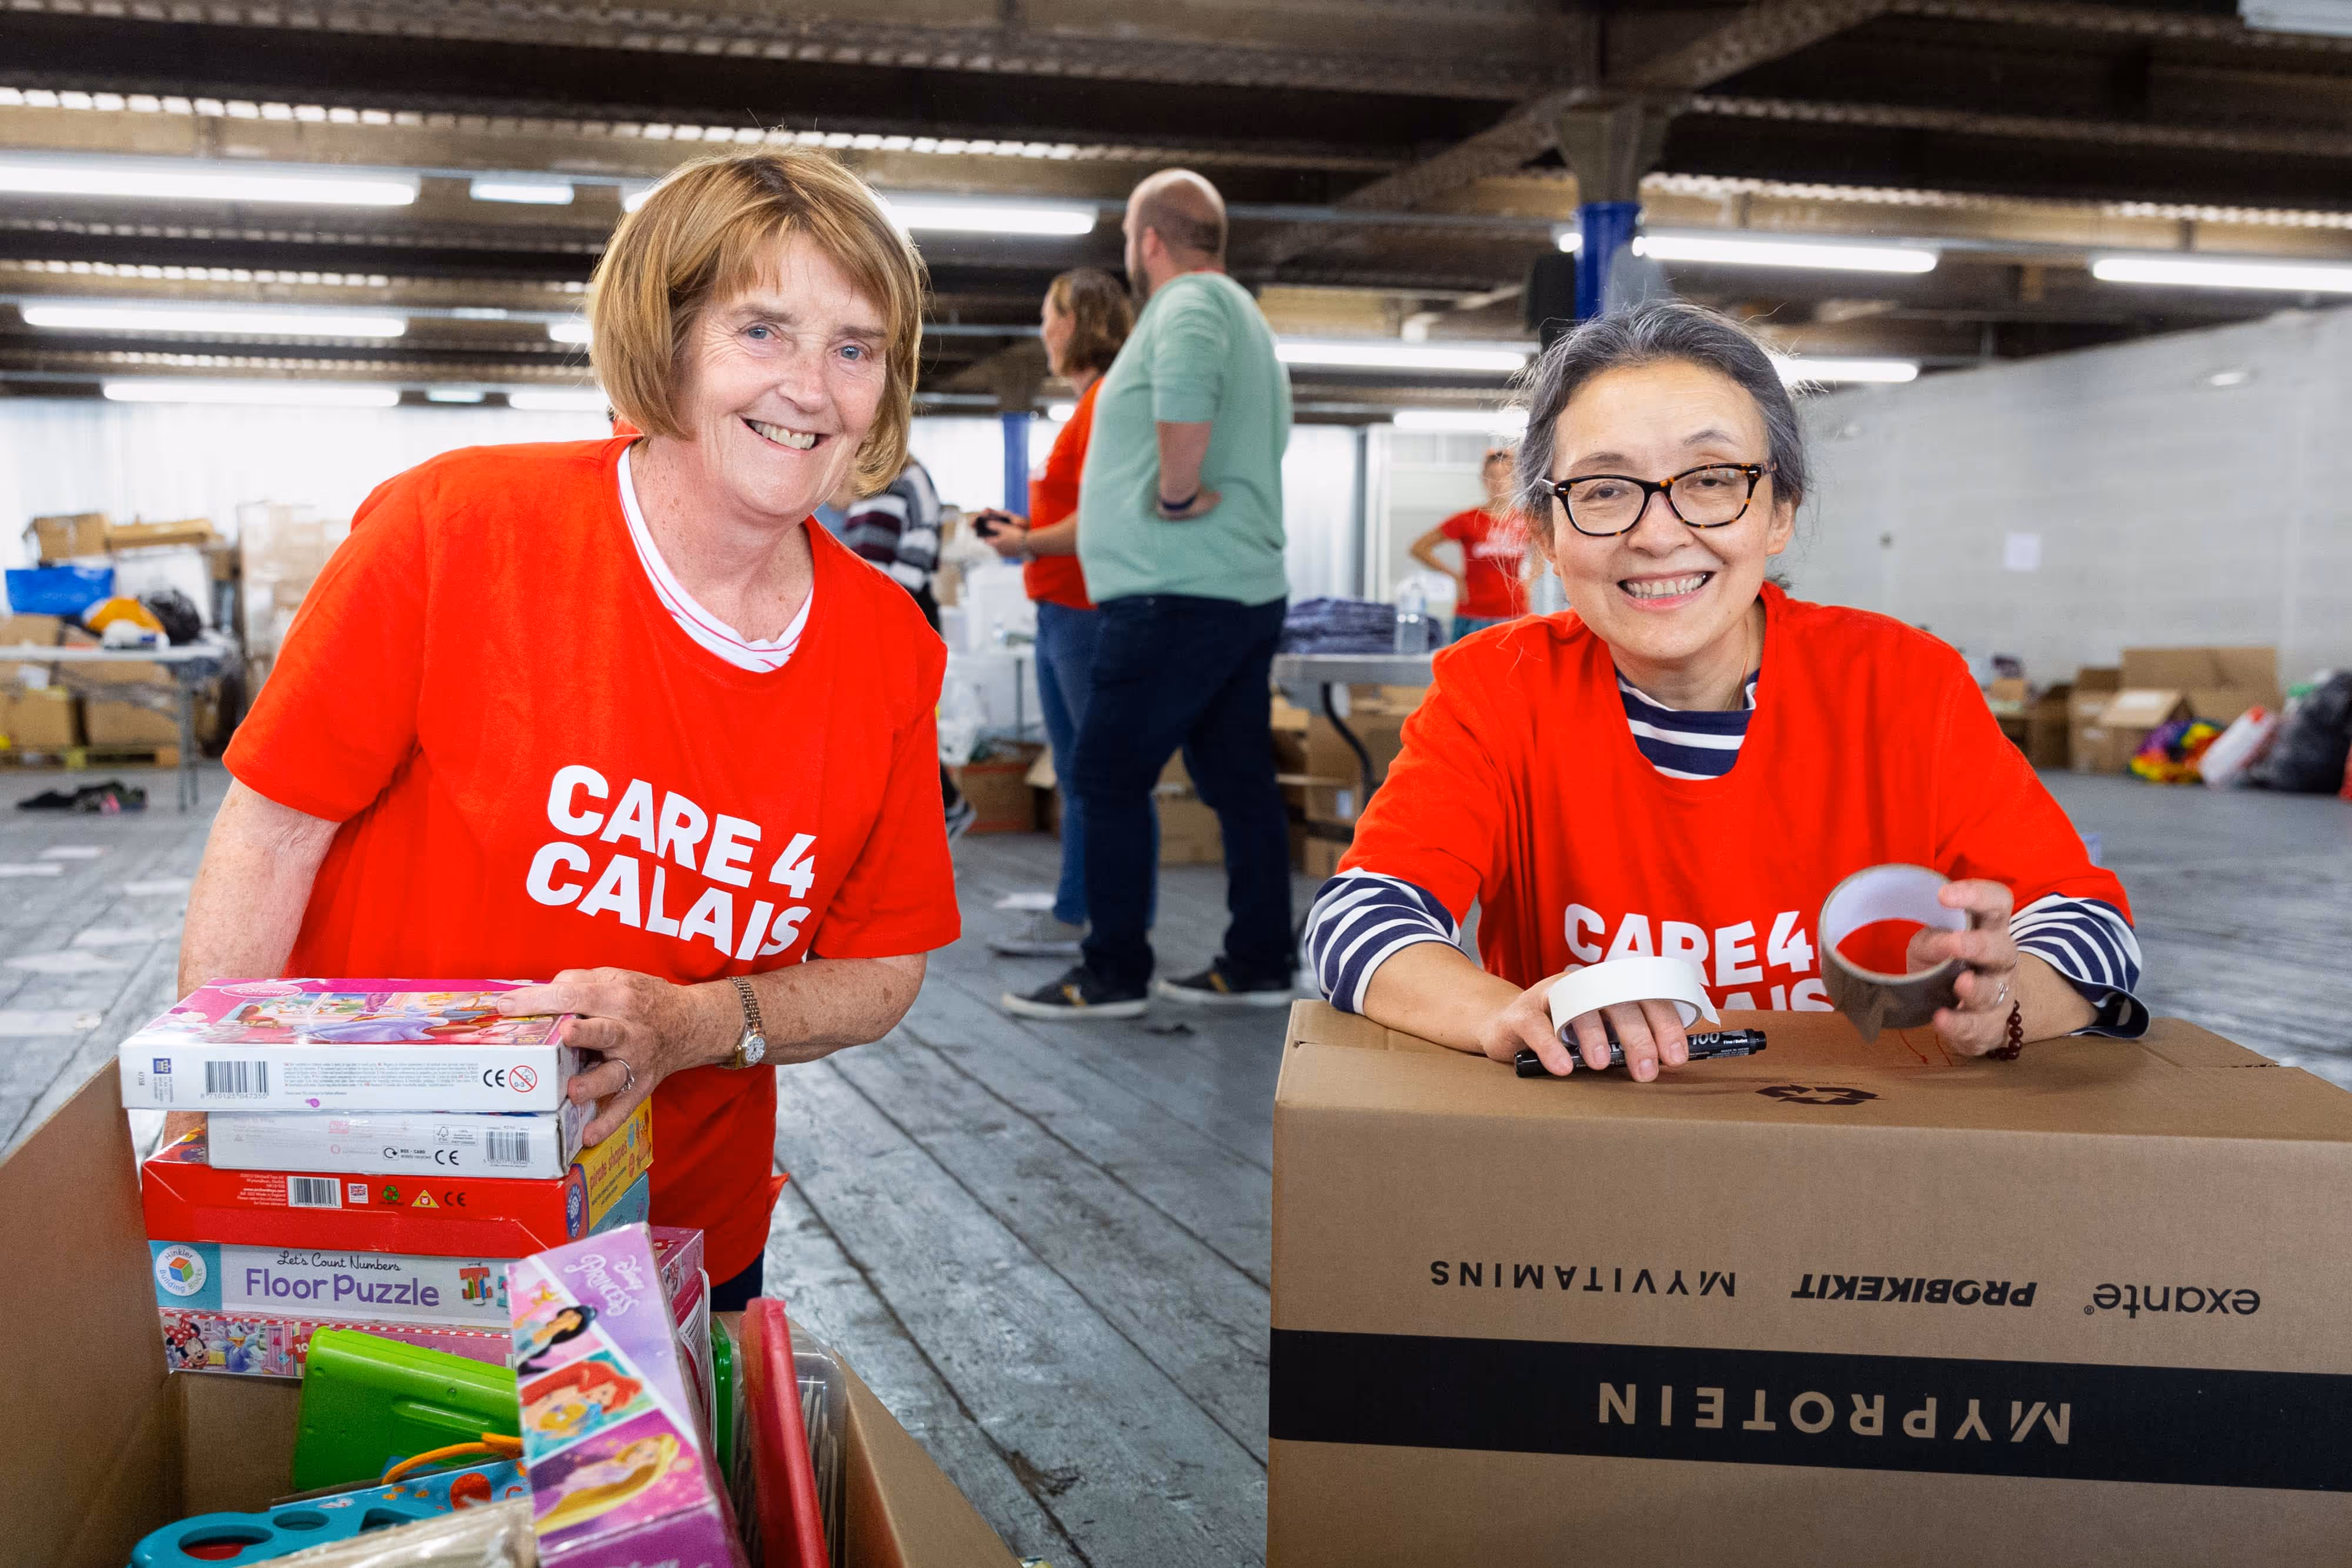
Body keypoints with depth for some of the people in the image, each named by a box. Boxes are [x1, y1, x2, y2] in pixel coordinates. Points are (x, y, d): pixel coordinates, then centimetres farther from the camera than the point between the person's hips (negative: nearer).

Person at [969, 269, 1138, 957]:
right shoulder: (1089, 405, 18)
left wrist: (1029, 544, -9)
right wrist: (1024, 527, 12)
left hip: (1088, 612, -10)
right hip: (1061, 610, 10)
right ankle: (1070, 916, 20)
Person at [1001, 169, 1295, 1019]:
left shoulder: (1188, 303, -10)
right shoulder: (1242, 311, 22)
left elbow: (1186, 387, -33)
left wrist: (1178, 488, -20)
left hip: (1175, 592, -10)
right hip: (1249, 589, 10)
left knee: (1108, 777, -4)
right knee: (1241, 782, 10)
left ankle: (1112, 972, 1)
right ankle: (1259, 966, 15)